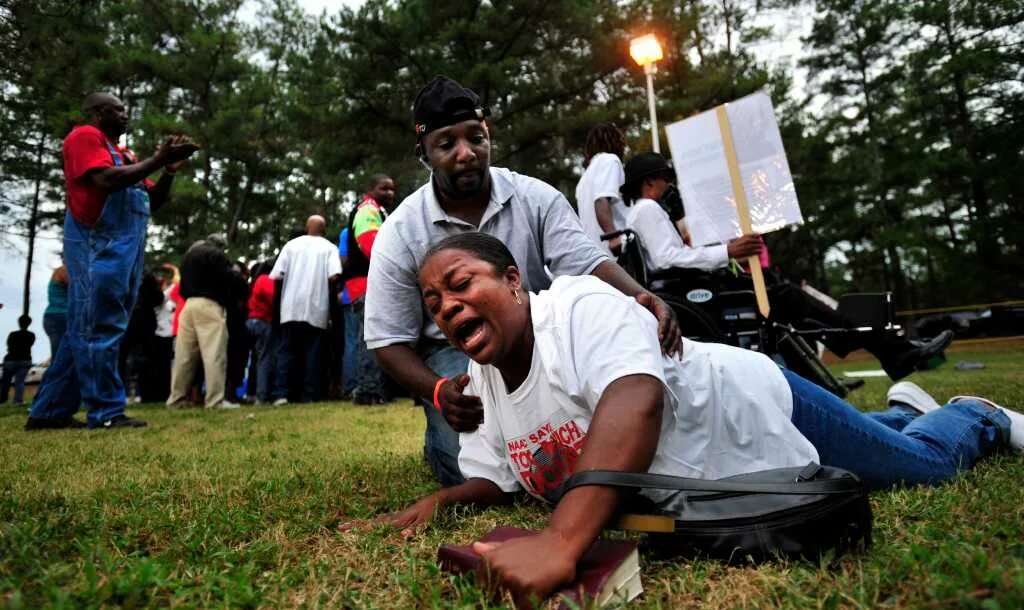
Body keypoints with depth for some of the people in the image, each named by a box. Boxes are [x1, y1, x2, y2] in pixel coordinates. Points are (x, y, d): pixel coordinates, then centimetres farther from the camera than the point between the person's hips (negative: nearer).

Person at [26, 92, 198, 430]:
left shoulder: (123, 153, 24)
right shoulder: (84, 136, 0)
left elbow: (152, 202, 21)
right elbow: (107, 180, -17)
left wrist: (169, 170, 5)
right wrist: (157, 159, -14)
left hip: (124, 248, 9)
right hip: (99, 245, -9)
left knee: (84, 331, 10)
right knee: (99, 329, -8)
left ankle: (50, 412, 16)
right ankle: (106, 412, -6)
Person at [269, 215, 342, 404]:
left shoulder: (291, 244, 9)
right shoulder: (329, 248, 5)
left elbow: (276, 275, 2)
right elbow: (334, 276, -11)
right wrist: (321, 280, 10)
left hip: (291, 306, 1)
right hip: (316, 307, -1)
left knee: (286, 350, 6)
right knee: (312, 352, 3)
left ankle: (280, 393, -4)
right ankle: (309, 395, 0)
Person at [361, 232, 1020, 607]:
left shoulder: (583, 306, -35)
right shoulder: (481, 385, -9)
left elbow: (634, 402, -51)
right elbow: (496, 479, -1)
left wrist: (560, 543, -62)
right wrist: (438, 501, -22)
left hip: (756, 408, -6)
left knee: (929, 464, 18)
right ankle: (902, 411, 59)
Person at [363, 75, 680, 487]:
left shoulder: (536, 198, -6)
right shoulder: (400, 234, -9)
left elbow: (585, 262, -16)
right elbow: (388, 340, -7)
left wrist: (640, 297, -40)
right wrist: (439, 392, -26)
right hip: (454, 351, -1)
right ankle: (440, 438, 11)